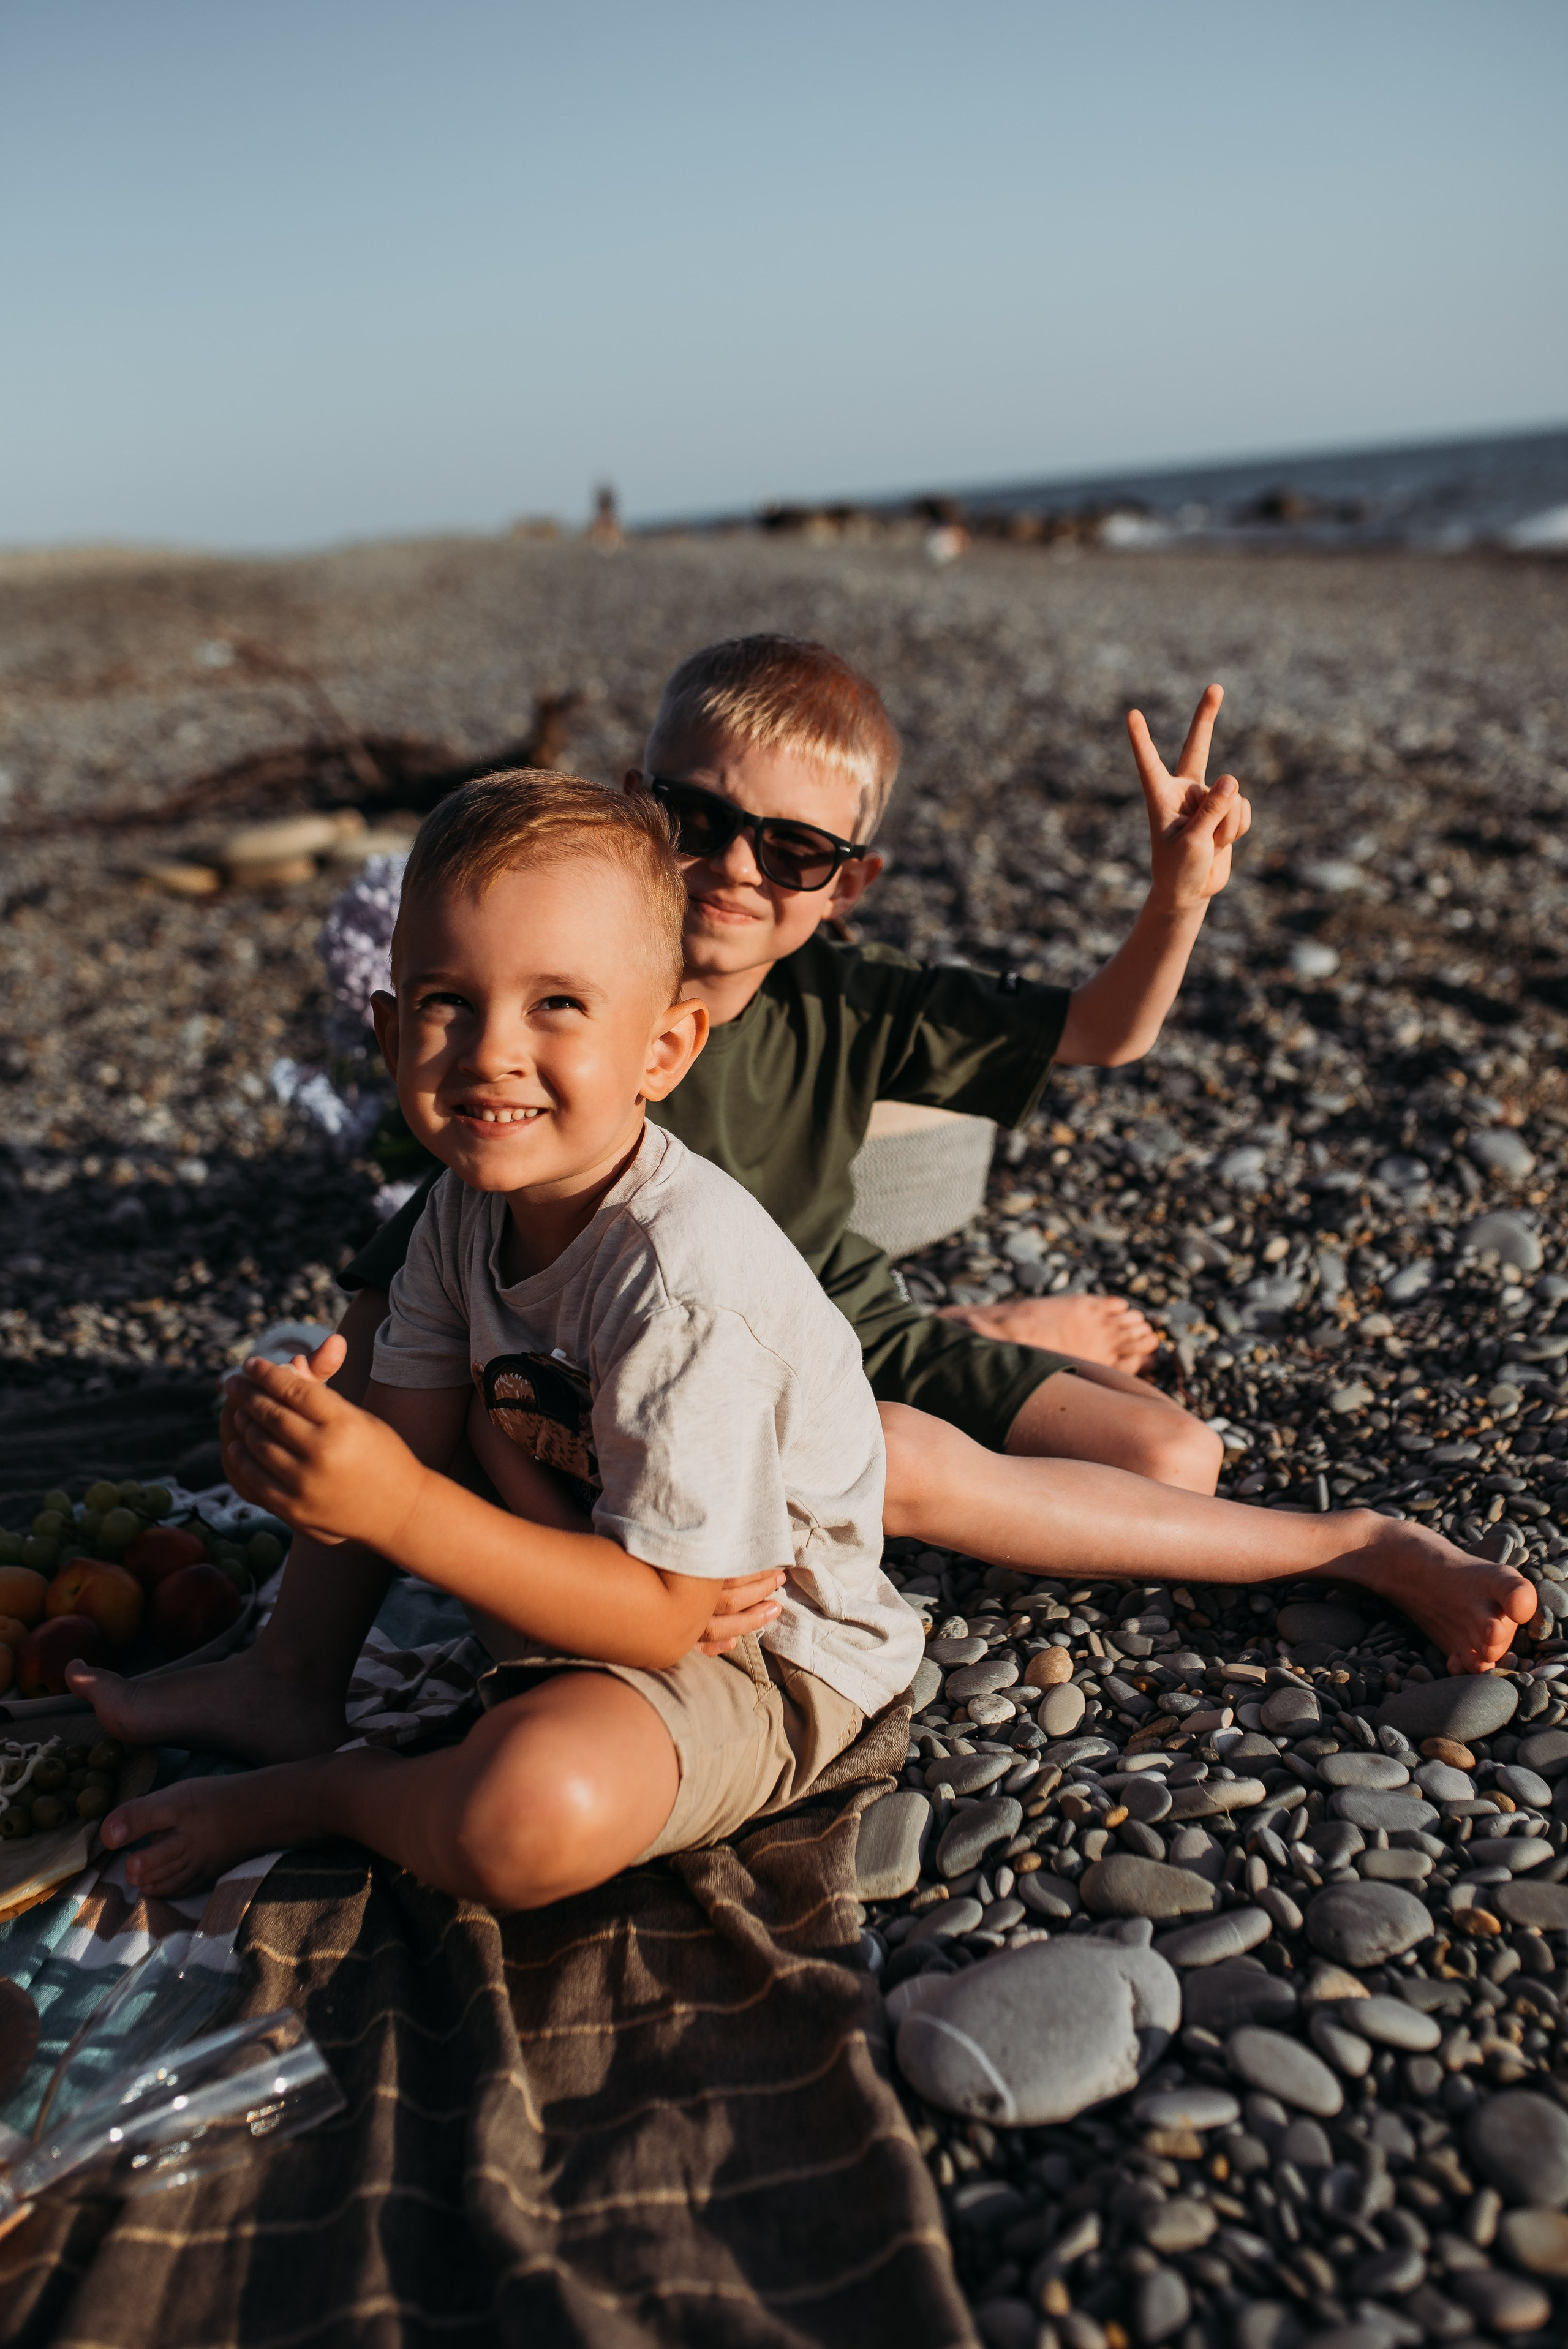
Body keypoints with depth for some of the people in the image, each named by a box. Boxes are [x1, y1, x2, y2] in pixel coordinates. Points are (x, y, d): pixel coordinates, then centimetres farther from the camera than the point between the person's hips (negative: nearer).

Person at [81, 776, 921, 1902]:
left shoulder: (684, 1278, -33)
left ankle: (300, 1797, -2)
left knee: (528, 1813, -34)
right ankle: (287, 1688, 18)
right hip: (586, 1586, 8)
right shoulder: (472, 1202, -8)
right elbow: (411, 1448, -2)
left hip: (754, 1653, -7)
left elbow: (658, 1615, -29)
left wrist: (399, 1507, -36)